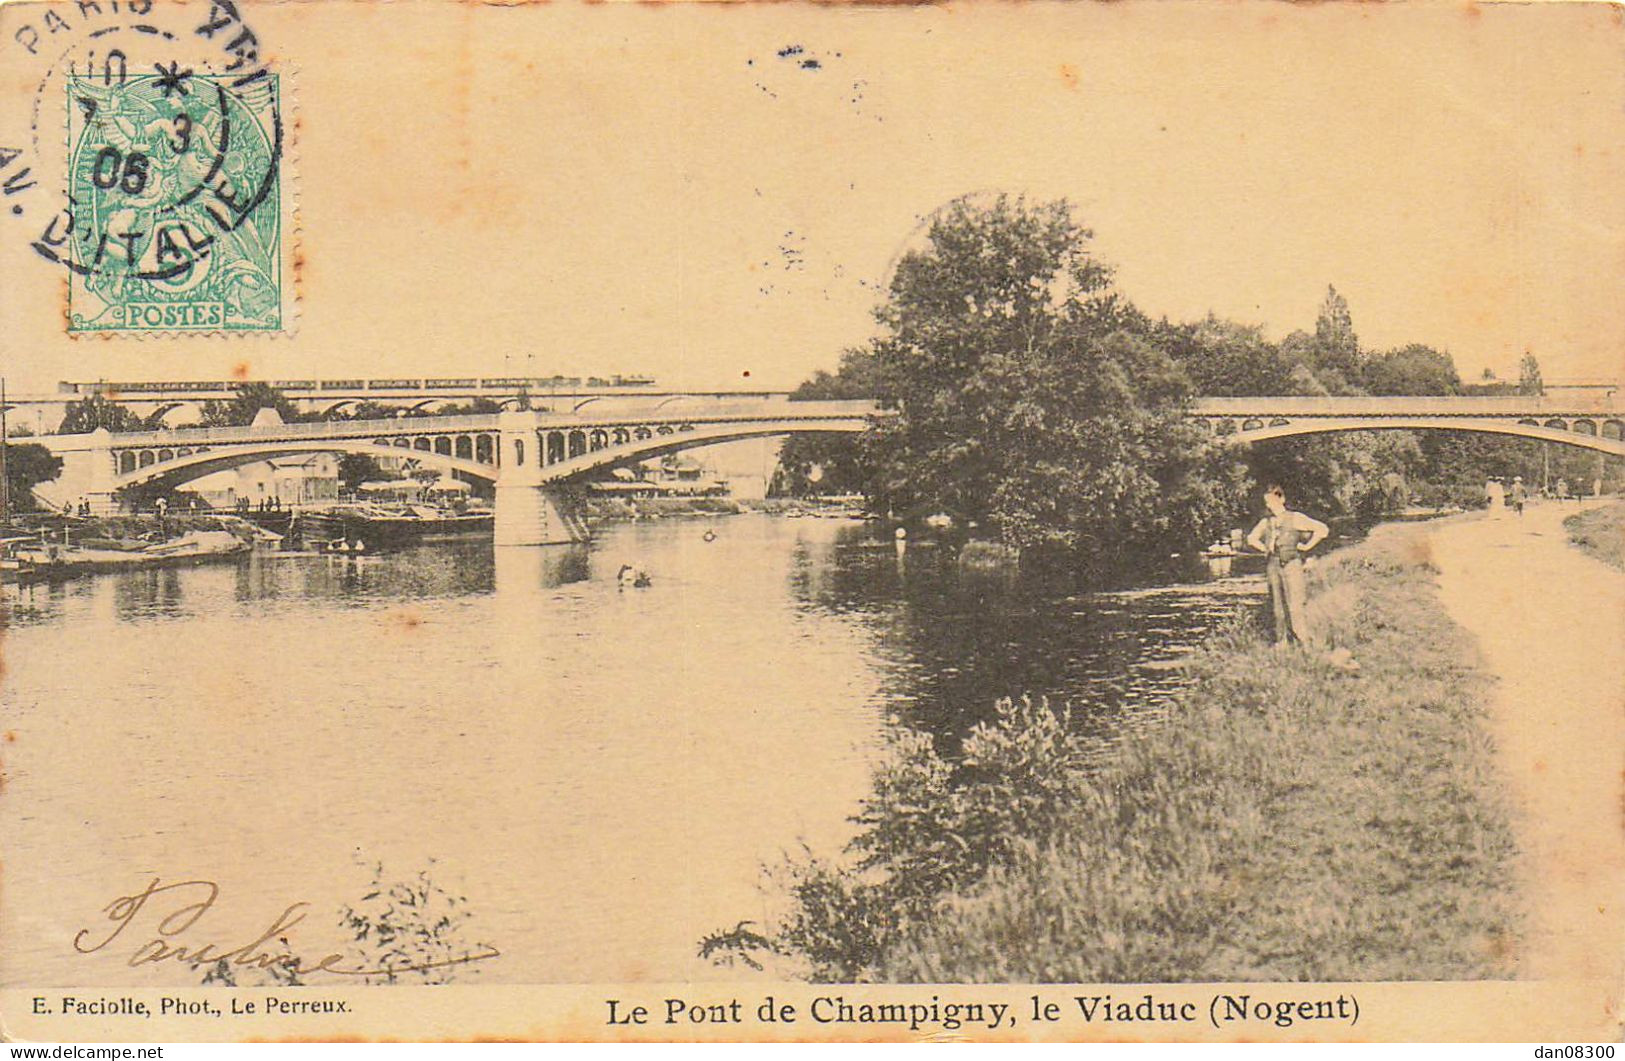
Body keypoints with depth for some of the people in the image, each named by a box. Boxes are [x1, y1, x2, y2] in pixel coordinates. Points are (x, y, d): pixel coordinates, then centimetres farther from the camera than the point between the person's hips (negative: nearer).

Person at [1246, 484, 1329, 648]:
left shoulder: (1295, 519, -1)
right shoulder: (1266, 522, 13)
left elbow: (1322, 529, -5)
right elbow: (1251, 538, 29)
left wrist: (1307, 546, -4)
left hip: (1291, 565, -5)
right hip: (1273, 565, 5)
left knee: (1294, 606, -11)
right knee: (1278, 607, 4)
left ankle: (1306, 642, -7)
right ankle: (1281, 642, 9)